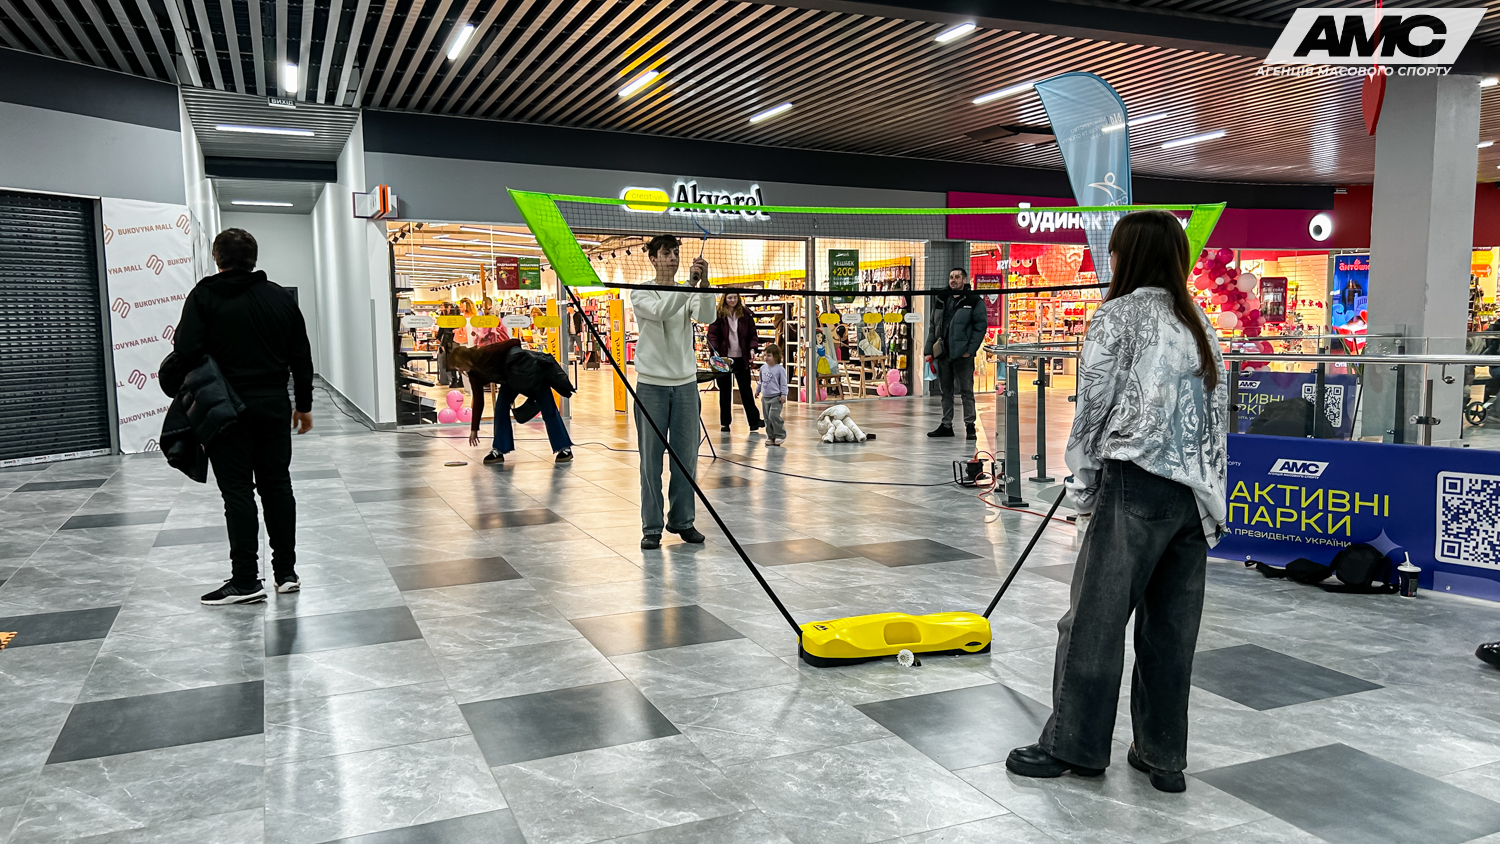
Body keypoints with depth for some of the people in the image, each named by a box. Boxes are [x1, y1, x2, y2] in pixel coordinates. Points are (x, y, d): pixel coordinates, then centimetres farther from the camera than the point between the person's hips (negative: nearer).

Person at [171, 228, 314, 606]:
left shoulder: (205, 296, -6)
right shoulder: (280, 296, 7)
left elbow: (186, 351, -16)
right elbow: (302, 356, 9)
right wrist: (304, 404, 15)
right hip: (274, 406, 4)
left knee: (238, 492, -1)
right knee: (277, 486, 10)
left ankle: (245, 581, 1)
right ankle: (286, 572, 15)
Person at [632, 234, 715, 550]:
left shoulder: (689, 293, 8)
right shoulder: (641, 293, -1)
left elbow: (706, 317, -12)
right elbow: (660, 311, -22)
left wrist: (704, 282, -25)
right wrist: (690, 283, -29)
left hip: (685, 384, 3)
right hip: (651, 384, -3)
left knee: (686, 457, 7)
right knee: (651, 458, 1)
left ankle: (682, 520, 20)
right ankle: (651, 527, 8)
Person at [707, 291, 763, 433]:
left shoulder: (745, 315, 4)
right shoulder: (718, 315, -2)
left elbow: (753, 335, 8)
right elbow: (712, 334, -6)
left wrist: (752, 349, -8)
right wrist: (714, 350, -20)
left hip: (741, 358, 1)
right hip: (724, 358, -1)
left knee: (746, 390, 4)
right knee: (725, 391, 9)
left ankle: (754, 421, 8)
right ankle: (725, 423, 18)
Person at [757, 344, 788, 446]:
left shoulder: (780, 369, -8)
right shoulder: (763, 368, 9)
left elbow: (783, 383, -7)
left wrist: (783, 395, -13)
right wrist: (757, 390, 28)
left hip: (776, 397, -6)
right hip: (765, 397, 6)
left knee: (774, 416, -17)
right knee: (767, 418, 8)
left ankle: (780, 435, -5)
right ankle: (771, 437, 16)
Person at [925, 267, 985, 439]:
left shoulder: (974, 301, -1)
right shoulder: (941, 300, 14)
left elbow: (981, 326, -6)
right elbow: (934, 326, 16)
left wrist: (970, 349, -14)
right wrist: (930, 351, 8)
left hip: (962, 354, -5)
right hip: (943, 353, 5)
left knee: (966, 391, 0)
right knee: (946, 391, 10)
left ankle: (970, 425, 7)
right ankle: (946, 425, 17)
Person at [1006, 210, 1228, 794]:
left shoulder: (1118, 314, -2)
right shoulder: (1200, 324, 18)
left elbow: (1094, 408, -5)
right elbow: (1215, 412, 16)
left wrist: (1082, 489, 3)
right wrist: (1211, 494, 17)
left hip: (1137, 484, -7)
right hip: (1196, 493, 7)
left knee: (1096, 616, 0)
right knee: (1172, 626, 10)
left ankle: (1072, 746, 8)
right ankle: (1163, 757, 17)